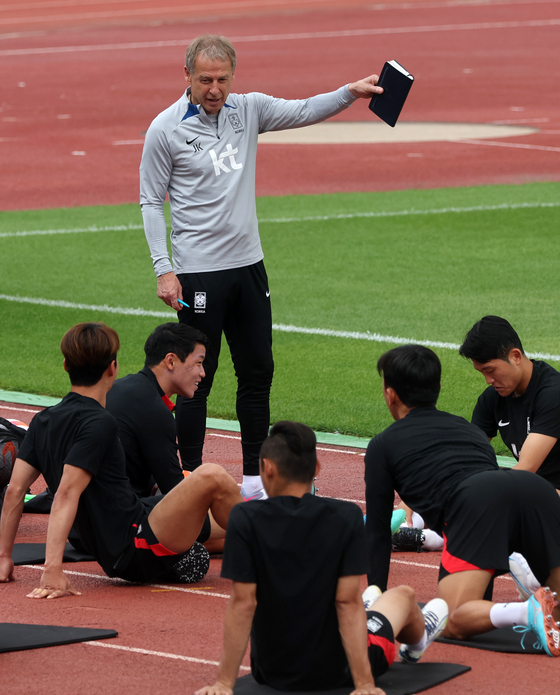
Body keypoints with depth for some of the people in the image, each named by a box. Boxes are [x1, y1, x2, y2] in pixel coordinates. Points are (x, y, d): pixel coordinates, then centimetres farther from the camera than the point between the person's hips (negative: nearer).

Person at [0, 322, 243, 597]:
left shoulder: (43, 422, 10)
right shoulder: (99, 423, -16)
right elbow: (66, 493, -25)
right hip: (136, 551, -9)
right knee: (211, 477, -19)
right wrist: (53, 570, -30)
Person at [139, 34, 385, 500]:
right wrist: (163, 269, -12)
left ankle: (254, 479, 20)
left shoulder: (248, 110, 5)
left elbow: (303, 112, 1)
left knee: (258, 373, 10)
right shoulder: (166, 129, -8)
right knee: (197, 379, -2)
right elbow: (151, 202, -5)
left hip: (248, 264, 6)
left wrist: (351, 93, -18)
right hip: (198, 271, -6)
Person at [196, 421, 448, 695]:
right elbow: (347, 601, -20)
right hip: (338, 672, -1)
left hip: (270, 672, 1)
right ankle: (416, 644, 65)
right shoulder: (346, 518, -17)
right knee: (403, 596, 31)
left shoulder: (245, 519, -17)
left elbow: (242, 602, -20)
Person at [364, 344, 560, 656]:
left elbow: (378, 531, 27)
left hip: (473, 503, -5)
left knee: (452, 622, -4)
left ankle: (528, 613, -33)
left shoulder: (383, 446, 27)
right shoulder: (469, 429, 41)